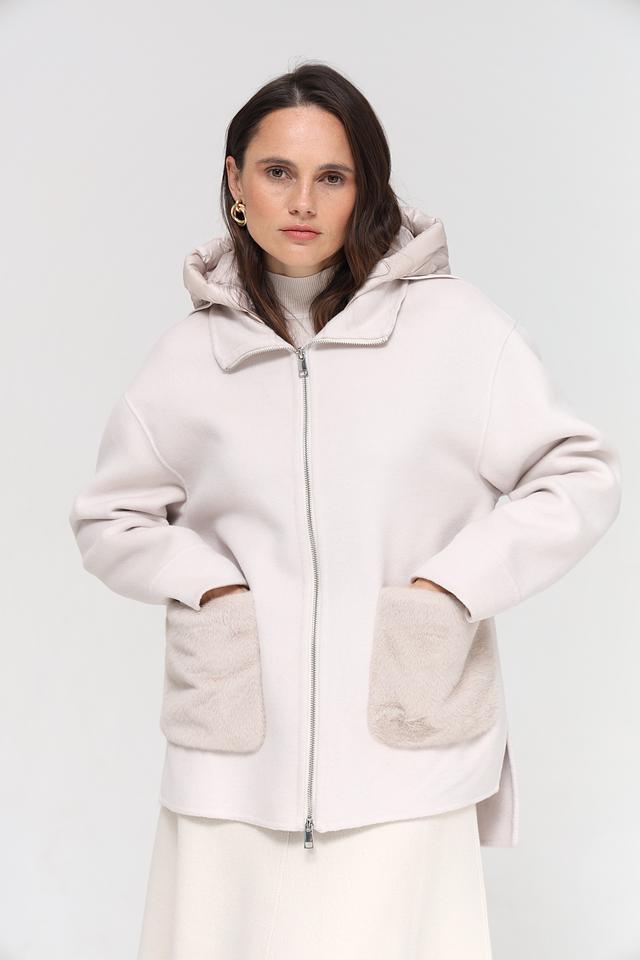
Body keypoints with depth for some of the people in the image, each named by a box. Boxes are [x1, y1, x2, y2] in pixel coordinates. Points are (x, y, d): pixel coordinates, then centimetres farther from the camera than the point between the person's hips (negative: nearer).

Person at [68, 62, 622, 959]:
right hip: (237, 752, 2)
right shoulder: (191, 353, 6)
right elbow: (107, 517, 16)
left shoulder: (455, 327, -2)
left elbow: (581, 475, 2)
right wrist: (206, 585, -1)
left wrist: (453, 587, -8)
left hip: (403, 748, -2)